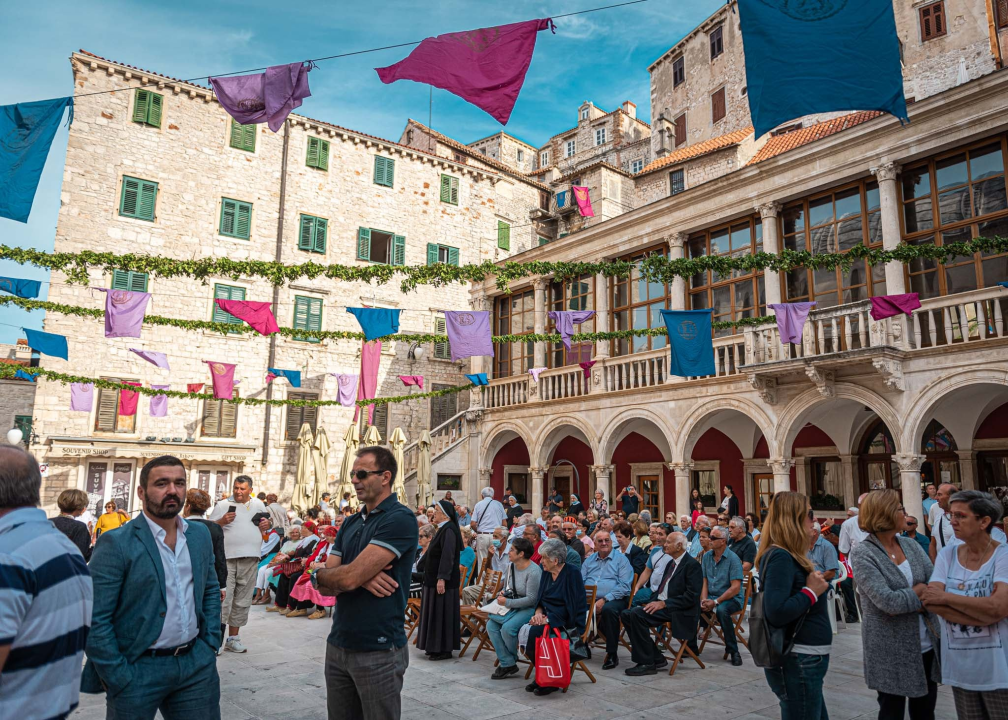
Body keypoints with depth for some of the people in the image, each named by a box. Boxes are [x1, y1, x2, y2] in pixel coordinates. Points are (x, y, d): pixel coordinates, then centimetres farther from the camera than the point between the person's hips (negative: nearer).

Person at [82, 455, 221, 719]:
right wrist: (120, 680, -13)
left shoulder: (201, 535, 5)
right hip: (139, 669, -4)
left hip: (197, 666, 5)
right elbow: (94, 619, -13)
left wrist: (211, 644, 7)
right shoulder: (116, 543, -12)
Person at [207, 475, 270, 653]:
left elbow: (269, 522, 24)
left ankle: (233, 638, 22)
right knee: (223, 598, -8)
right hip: (226, 558, -4)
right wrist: (222, 521, -18)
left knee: (242, 600, 11)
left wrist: (267, 524, 1)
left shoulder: (258, 505, 13)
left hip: (250, 559, 4)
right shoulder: (223, 505, 1)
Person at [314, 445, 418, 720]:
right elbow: (325, 586, 3)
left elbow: (348, 578, -23)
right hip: (337, 645, 7)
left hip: (378, 650, -7)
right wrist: (361, 575, -16)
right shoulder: (349, 523, 10)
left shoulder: (399, 519, -16)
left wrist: (321, 573, -2)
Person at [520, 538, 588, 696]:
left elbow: (574, 606, -16)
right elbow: (540, 599, 15)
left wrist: (548, 619, -19)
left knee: (535, 632, -28)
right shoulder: (546, 573, 10)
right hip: (547, 617, 7)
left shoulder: (572, 574, -12)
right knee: (523, 630, -19)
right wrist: (538, 612, -8)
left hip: (568, 622, -7)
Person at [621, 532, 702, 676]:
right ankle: (657, 658, 0)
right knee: (626, 614, -6)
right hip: (660, 605, 9)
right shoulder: (671, 563, 17)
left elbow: (691, 597, -18)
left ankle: (647, 663, -15)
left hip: (678, 612, -9)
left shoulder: (692, 565, -11)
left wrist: (664, 603, -21)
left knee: (637, 614, -26)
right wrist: (655, 602, 4)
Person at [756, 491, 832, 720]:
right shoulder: (780, 557, -19)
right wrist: (812, 592, -18)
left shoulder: (787, 556, 11)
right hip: (797, 664, -10)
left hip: (805, 661, 10)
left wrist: (816, 588, 2)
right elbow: (776, 613, -29)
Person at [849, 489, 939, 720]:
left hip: (926, 645, 6)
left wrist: (908, 600, -18)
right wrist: (922, 591, -11)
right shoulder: (863, 554, -16)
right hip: (891, 650, -6)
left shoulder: (911, 545, 4)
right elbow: (888, 601, -23)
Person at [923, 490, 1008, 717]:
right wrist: (984, 612, -20)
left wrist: (946, 597, -14)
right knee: (968, 715, 16)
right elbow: (931, 601, -10)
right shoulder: (947, 555, 1)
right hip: (959, 665, 4)